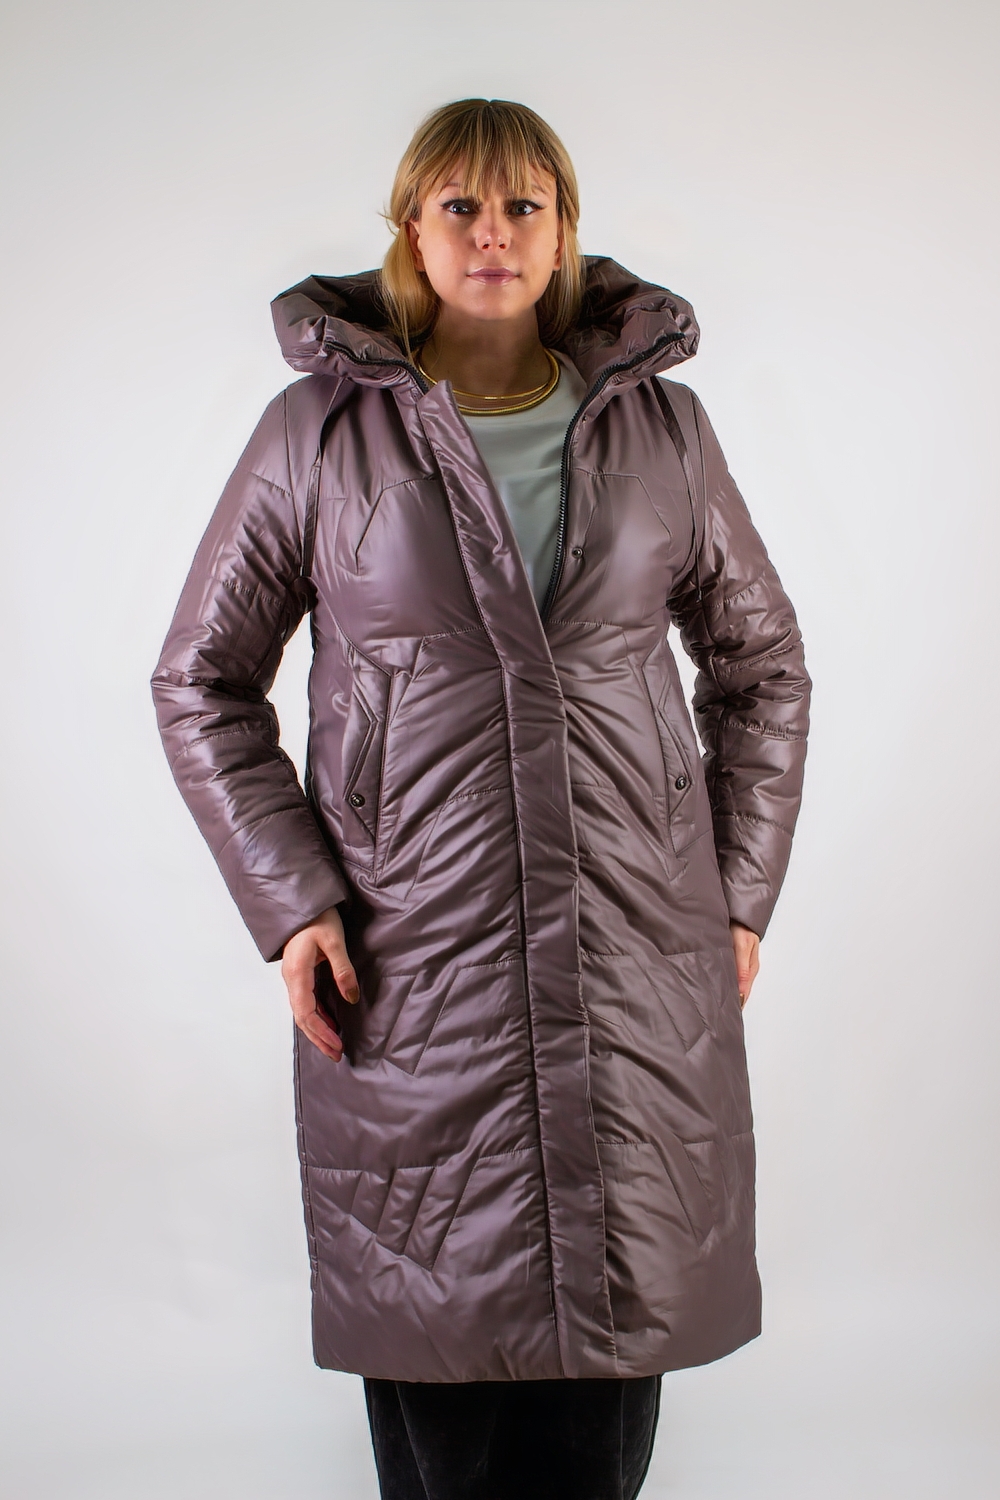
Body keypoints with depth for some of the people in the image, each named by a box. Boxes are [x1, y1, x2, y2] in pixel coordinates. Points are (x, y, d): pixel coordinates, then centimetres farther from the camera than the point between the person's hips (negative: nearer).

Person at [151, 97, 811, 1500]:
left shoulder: (661, 425, 6)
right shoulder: (321, 427, 1)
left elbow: (762, 664, 14)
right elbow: (202, 682, 5)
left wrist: (743, 893, 7)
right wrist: (289, 898, -5)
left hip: (641, 958, 2)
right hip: (409, 963, -1)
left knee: (619, 1298, 9)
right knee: (434, 1320, 7)